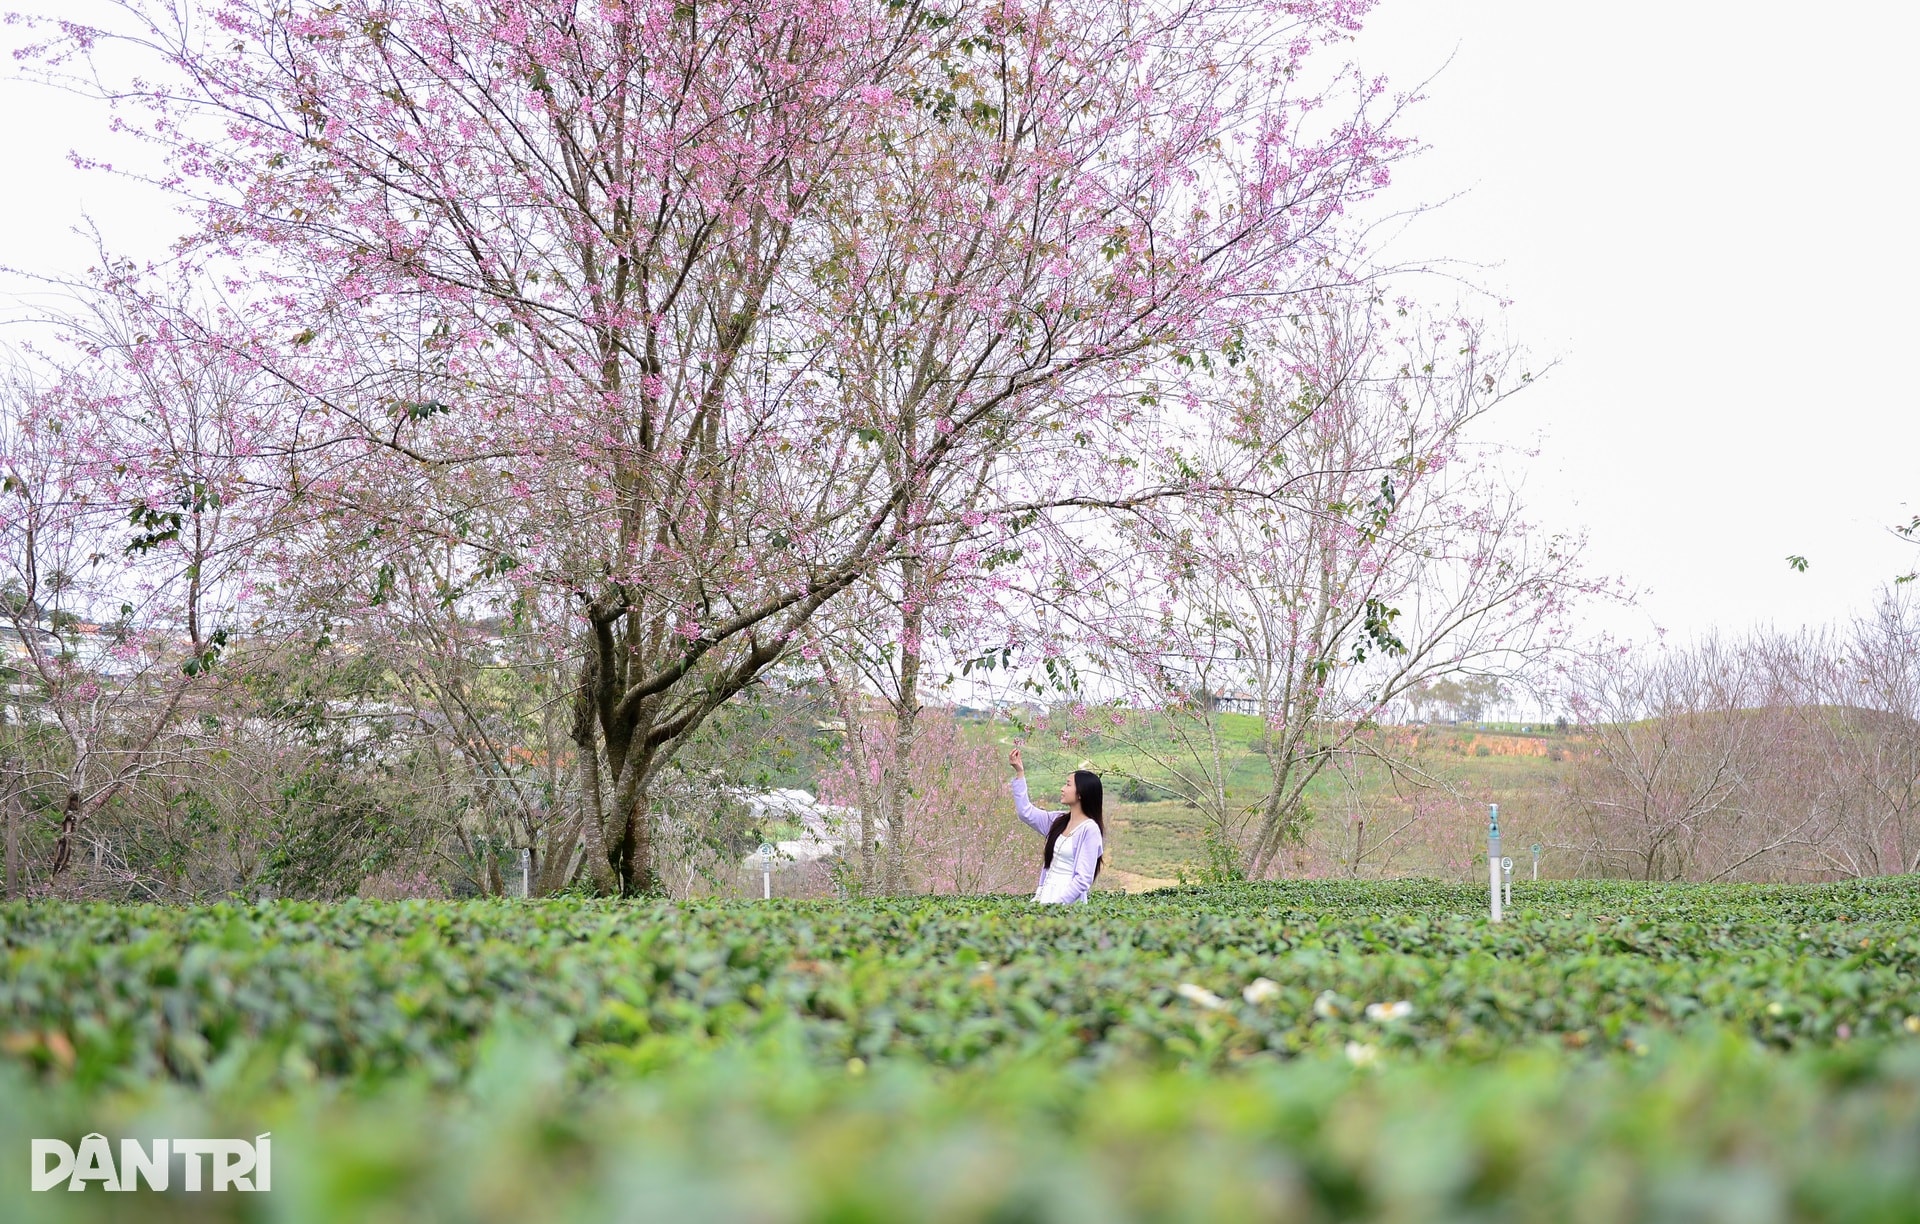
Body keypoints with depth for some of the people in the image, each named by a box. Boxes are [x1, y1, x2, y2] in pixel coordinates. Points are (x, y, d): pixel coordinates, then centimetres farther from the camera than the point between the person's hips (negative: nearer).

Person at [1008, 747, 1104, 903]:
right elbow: (1026, 812, 18)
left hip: (1067, 901, -6)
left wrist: (1057, 904, -18)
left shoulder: (1090, 829, -10)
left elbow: (1083, 879, -13)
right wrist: (1019, 773, 13)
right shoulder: (1059, 821, 11)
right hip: (1044, 896, 6)